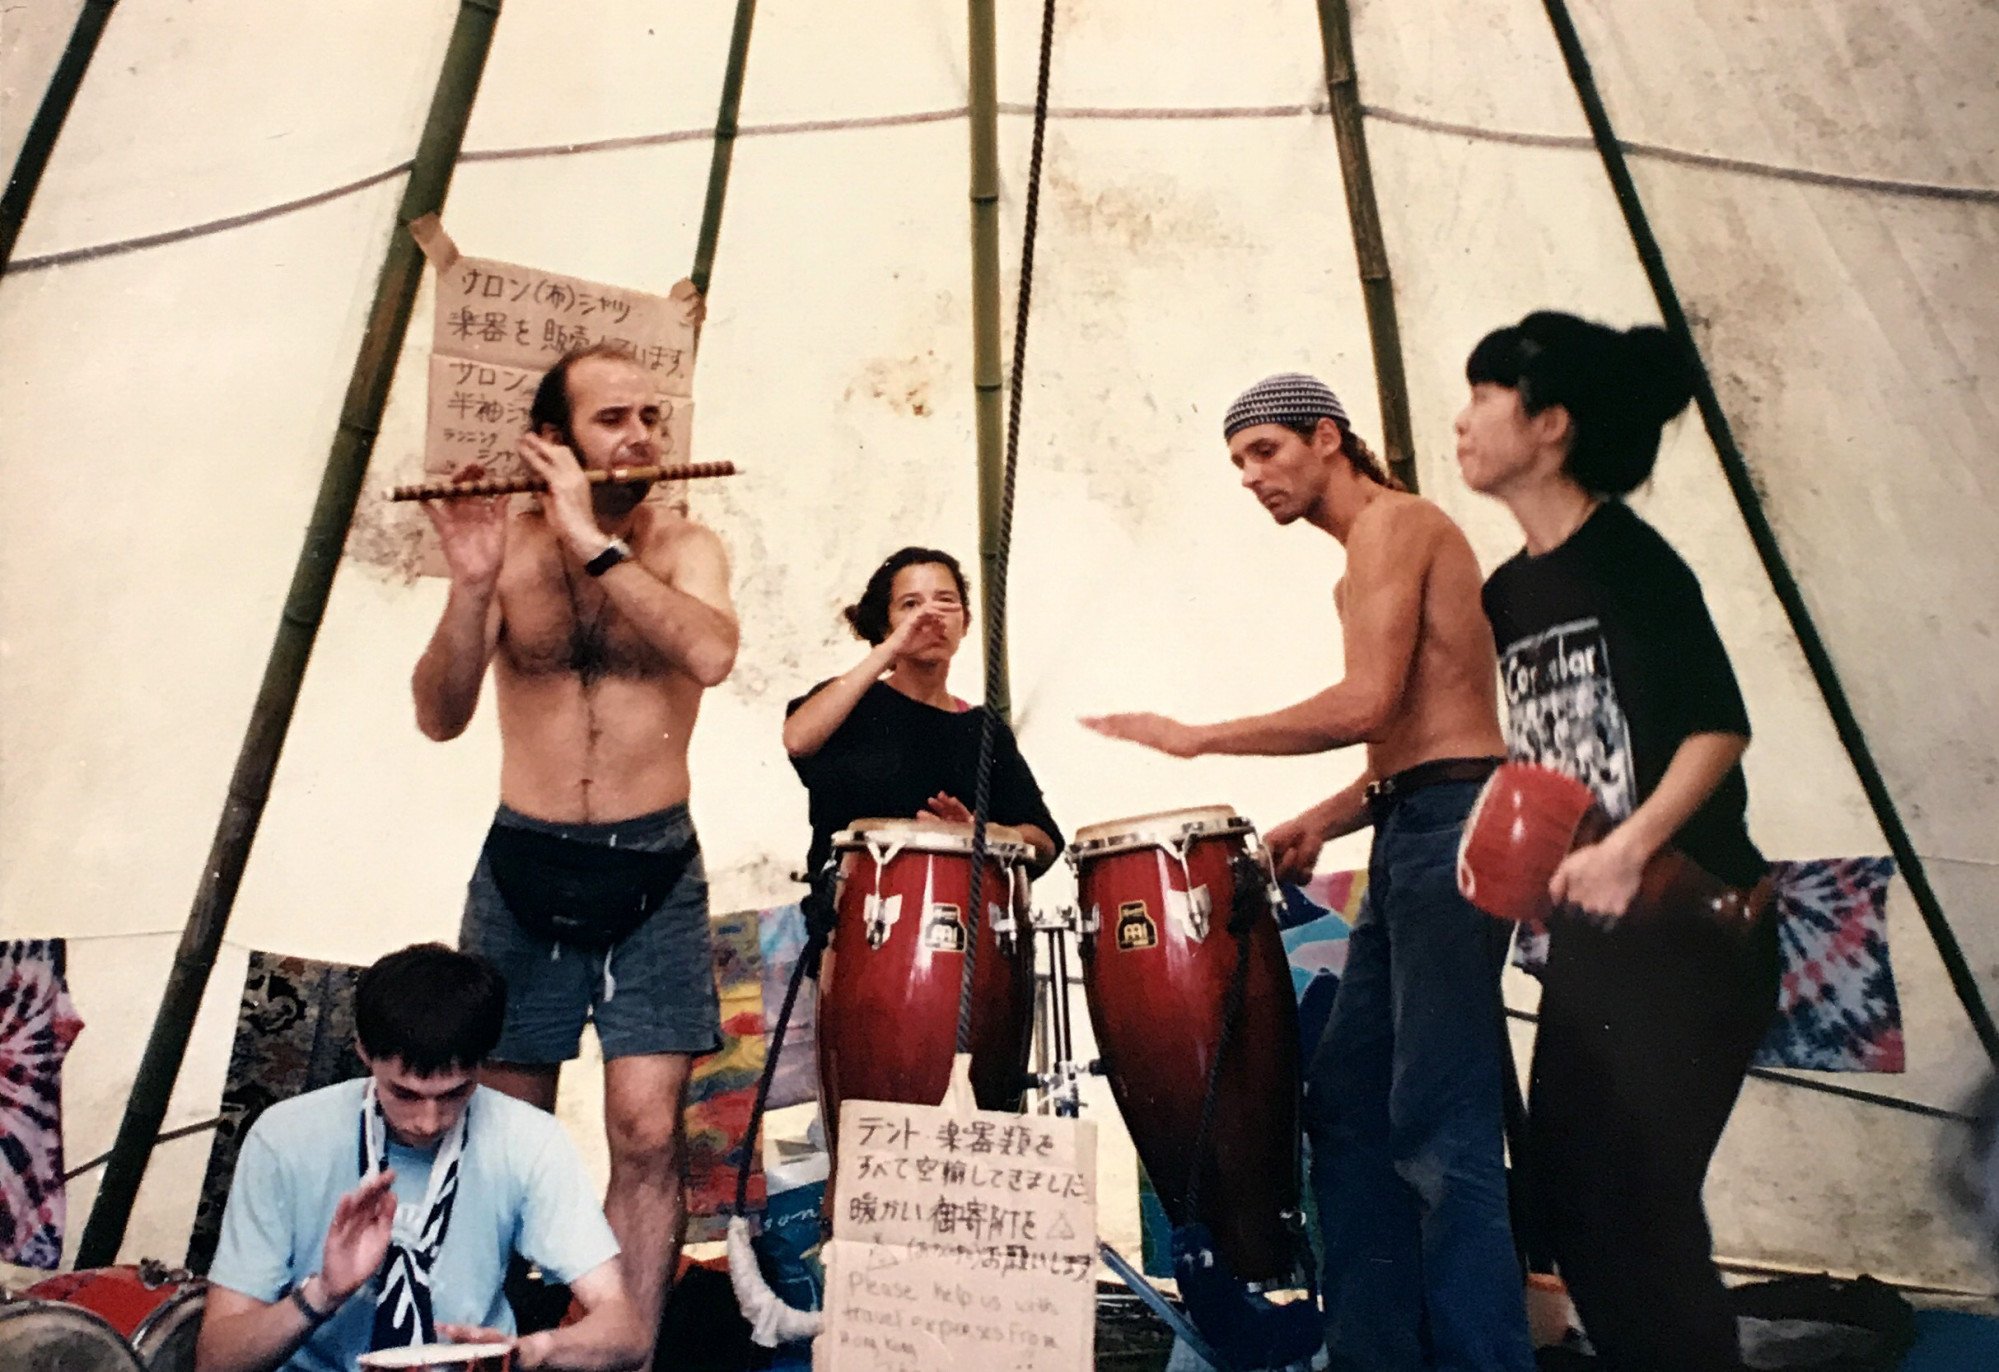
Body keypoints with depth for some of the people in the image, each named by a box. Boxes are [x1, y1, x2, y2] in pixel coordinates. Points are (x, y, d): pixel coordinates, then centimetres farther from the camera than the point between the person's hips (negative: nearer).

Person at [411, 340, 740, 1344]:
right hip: (523, 865, 1)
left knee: (646, 1133, -5)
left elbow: (711, 653, -23)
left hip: (654, 870, -1)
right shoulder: (509, 546, 1)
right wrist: (472, 583, -22)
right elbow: (440, 717, -8)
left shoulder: (683, 546, -1)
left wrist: (593, 542, -23)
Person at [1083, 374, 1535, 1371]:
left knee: (1437, 1129, -9)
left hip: (1452, 827, -10)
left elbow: (1368, 703, -19)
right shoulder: (1364, 566, 23)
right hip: (1414, 834, 10)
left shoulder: (1391, 521, -6)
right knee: (1345, 1103, 11)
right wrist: (1324, 820, 10)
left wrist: (1197, 739, -12)